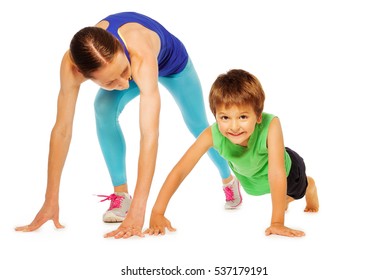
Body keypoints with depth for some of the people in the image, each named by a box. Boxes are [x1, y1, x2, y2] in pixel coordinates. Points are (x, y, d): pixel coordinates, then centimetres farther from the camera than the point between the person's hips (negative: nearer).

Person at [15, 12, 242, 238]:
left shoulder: (140, 54, -50)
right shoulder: (72, 64, -41)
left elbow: (150, 134, -55)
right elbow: (62, 130, -36)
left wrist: (138, 210, -60)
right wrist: (51, 202, -38)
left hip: (171, 60, -2)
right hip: (136, 64, 2)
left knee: (198, 127, 12)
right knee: (104, 109, -26)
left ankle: (229, 180, 42)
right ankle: (121, 194, -10)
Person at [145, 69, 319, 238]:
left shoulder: (271, 125, -47)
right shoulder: (212, 134, -41)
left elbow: (276, 174, -48)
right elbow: (180, 170, -39)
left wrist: (277, 222, -50)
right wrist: (157, 213, -44)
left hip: (287, 169, -2)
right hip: (250, 179, 2)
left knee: (294, 193, 32)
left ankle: (310, 186, 66)